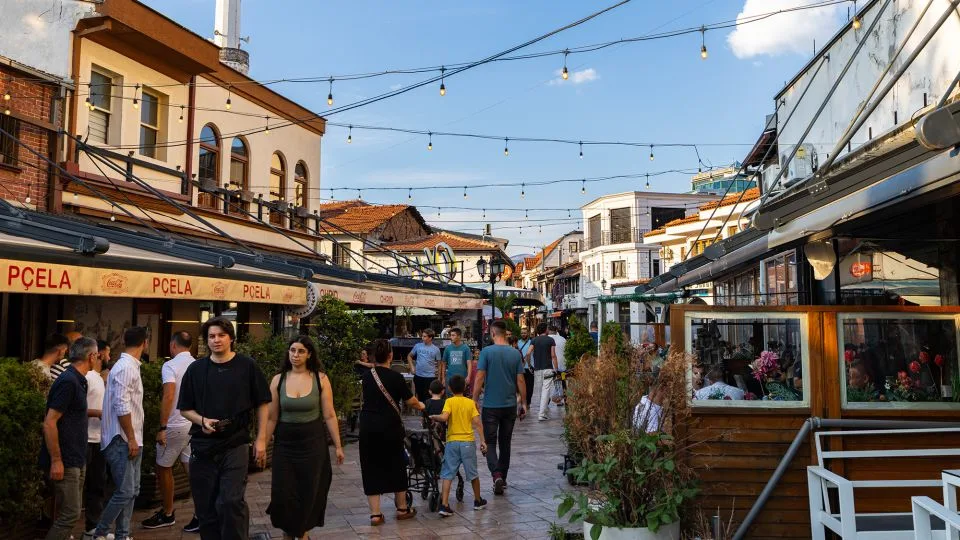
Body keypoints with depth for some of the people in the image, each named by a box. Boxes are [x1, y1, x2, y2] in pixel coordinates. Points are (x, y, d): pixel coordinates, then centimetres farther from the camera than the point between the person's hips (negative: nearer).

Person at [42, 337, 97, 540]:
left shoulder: (77, 380, 11)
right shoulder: (68, 382, -18)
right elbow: (49, 423, -21)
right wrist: (56, 461, -21)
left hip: (76, 459, 10)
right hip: (65, 461, -10)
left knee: (71, 512, 14)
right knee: (70, 514, -7)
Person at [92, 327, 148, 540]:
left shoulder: (131, 366, 13)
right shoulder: (125, 367, -17)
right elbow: (121, 407, -22)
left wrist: (134, 439, 18)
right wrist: (131, 439, -18)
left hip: (131, 440, 10)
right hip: (122, 441, -10)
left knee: (132, 490, 12)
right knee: (124, 492, -6)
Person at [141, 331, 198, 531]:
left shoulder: (170, 365, -11)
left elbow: (168, 396, -20)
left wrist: (162, 428, -18)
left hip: (176, 426, -5)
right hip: (195, 425, 6)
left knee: (163, 468, 12)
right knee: (193, 470, 6)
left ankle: (167, 514, 23)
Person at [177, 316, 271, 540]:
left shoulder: (247, 366, -2)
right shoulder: (196, 369, 4)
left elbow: (262, 404, 2)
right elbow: (185, 409, 10)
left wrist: (261, 440, -3)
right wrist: (202, 421, -10)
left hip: (235, 445, -3)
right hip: (202, 446, 3)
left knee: (231, 502, -11)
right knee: (205, 506, 9)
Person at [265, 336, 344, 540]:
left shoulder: (320, 379, -7)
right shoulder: (278, 380, -3)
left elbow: (329, 416, -3)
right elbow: (271, 418, 0)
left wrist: (338, 446, -1)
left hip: (313, 443, -1)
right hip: (285, 443, 1)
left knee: (309, 492, 8)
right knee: (283, 494, 0)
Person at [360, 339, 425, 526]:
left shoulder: (366, 377, 5)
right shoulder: (395, 377, -8)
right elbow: (411, 401, -1)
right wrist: (421, 406, 21)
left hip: (367, 426, 3)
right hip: (389, 426, -3)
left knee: (371, 468, 8)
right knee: (396, 466, 13)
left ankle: (375, 514, 6)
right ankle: (402, 508, 25)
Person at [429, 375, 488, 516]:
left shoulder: (449, 401, -4)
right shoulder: (471, 402, 2)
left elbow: (444, 417, -21)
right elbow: (477, 423, -5)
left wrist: (433, 417, -3)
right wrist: (482, 441, -4)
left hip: (452, 442, -1)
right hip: (468, 442, 1)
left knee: (448, 474, 2)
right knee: (473, 473, 15)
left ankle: (444, 505, -7)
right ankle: (478, 501, 29)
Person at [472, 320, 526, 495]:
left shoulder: (486, 352, -9)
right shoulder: (515, 353, 0)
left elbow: (479, 379, -11)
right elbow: (520, 380, 2)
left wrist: (474, 402, -4)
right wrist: (523, 403, 10)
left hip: (491, 406, -3)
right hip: (510, 405, 3)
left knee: (490, 442, 4)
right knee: (505, 443, 14)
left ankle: (496, 474, -16)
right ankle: (503, 479, 22)